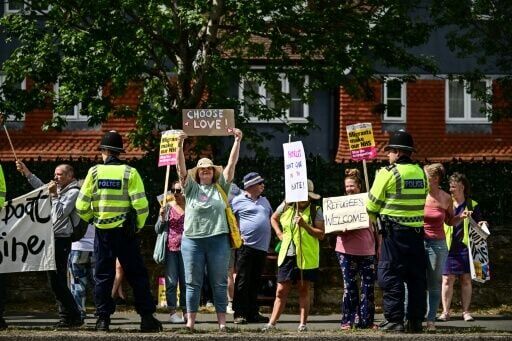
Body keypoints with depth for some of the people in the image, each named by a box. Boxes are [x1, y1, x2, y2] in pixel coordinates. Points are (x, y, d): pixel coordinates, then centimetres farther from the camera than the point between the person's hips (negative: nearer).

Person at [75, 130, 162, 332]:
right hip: (125, 232, -1)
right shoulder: (129, 173, -5)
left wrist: (91, 219, 18)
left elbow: (82, 205, -1)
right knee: (137, 275, 4)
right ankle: (147, 318, 2)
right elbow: (141, 204, -11)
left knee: (103, 276, 8)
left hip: (102, 231, 1)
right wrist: (139, 225, 5)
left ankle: (103, 319, 5)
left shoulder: (94, 172, -1)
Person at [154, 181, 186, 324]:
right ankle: (172, 312, -2)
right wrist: (162, 217, -9)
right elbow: (158, 230, 8)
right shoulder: (168, 207, 7)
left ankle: (185, 312, 9)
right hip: (171, 249, 0)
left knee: (185, 281, 3)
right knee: (171, 282, -3)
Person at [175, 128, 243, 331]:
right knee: (193, 283, 3)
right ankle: (190, 320, 6)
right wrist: (180, 144, -15)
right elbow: (181, 167, -3)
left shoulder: (221, 187, 9)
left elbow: (231, 164, 2)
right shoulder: (191, 188, 8)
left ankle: (222, 321, 6)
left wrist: (237, 141, -7)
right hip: (192, 240, 0)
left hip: (218, 239, 0)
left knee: (219, 283, 3)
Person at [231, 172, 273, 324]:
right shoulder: (238, 201, -2)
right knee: (242, 281, -7)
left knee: (255, 283, 10)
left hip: (262, 247, 7)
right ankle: (240, 314, -6)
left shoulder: (264, 201, 20)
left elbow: (272, 218, 31)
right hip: (246, 247, -7)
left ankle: (253, 313, 13)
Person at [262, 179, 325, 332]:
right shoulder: (286, 207, 6)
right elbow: (273, 219, 24)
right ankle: (271, 323, 4)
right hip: (287, 255, 3)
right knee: (281, 291, 3)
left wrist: (305, 226, -19)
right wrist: (279, 234, 9)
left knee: (304, 290, 4)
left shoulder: (315, 211, -2)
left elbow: (321, 234, -7)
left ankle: (303, 323, 10)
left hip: (307, 256, -2)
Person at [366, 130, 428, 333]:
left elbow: (372, 205, -3)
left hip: (394, 232, -6)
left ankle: (394, 320, -6)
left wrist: (373, 219, 17)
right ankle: (416, 320, 11)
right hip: (417, 231, 6)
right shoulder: (421, 173, 8)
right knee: (416, 277, 9)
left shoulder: (388, 173, -9)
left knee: (390, 276, -2)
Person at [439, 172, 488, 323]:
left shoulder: (472, 205, 8)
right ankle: (445, 312, -1)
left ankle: (466, 311, 7)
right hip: (449, 247, 1)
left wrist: (482, 225, -8)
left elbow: (479, 223, 12)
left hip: (466, 247, -1)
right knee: (447, 279, -3)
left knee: (466, 279, 2)